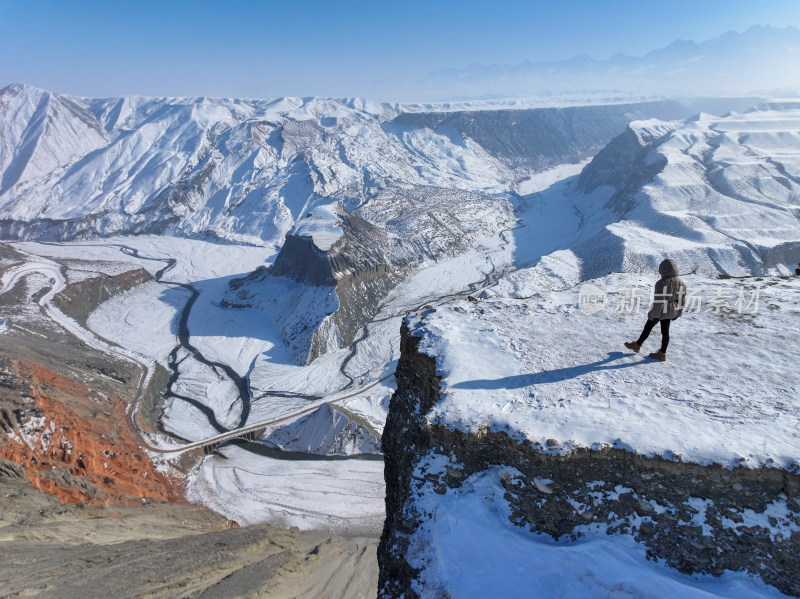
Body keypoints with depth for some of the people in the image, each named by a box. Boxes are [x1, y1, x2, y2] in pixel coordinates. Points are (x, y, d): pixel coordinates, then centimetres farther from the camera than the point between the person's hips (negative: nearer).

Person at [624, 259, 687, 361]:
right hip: (671, 313, 6)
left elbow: (658, 301, -25)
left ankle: (637, 345, 30)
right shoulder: (681, 283, -1)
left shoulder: (661, 283, -24)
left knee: (648, 328, 12)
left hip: (660, 312, -6)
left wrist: (653, 314, -15)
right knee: (665, 331, 14)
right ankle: (662, 353, 22)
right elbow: (682, 301, 7)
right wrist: (677, 313, 17)